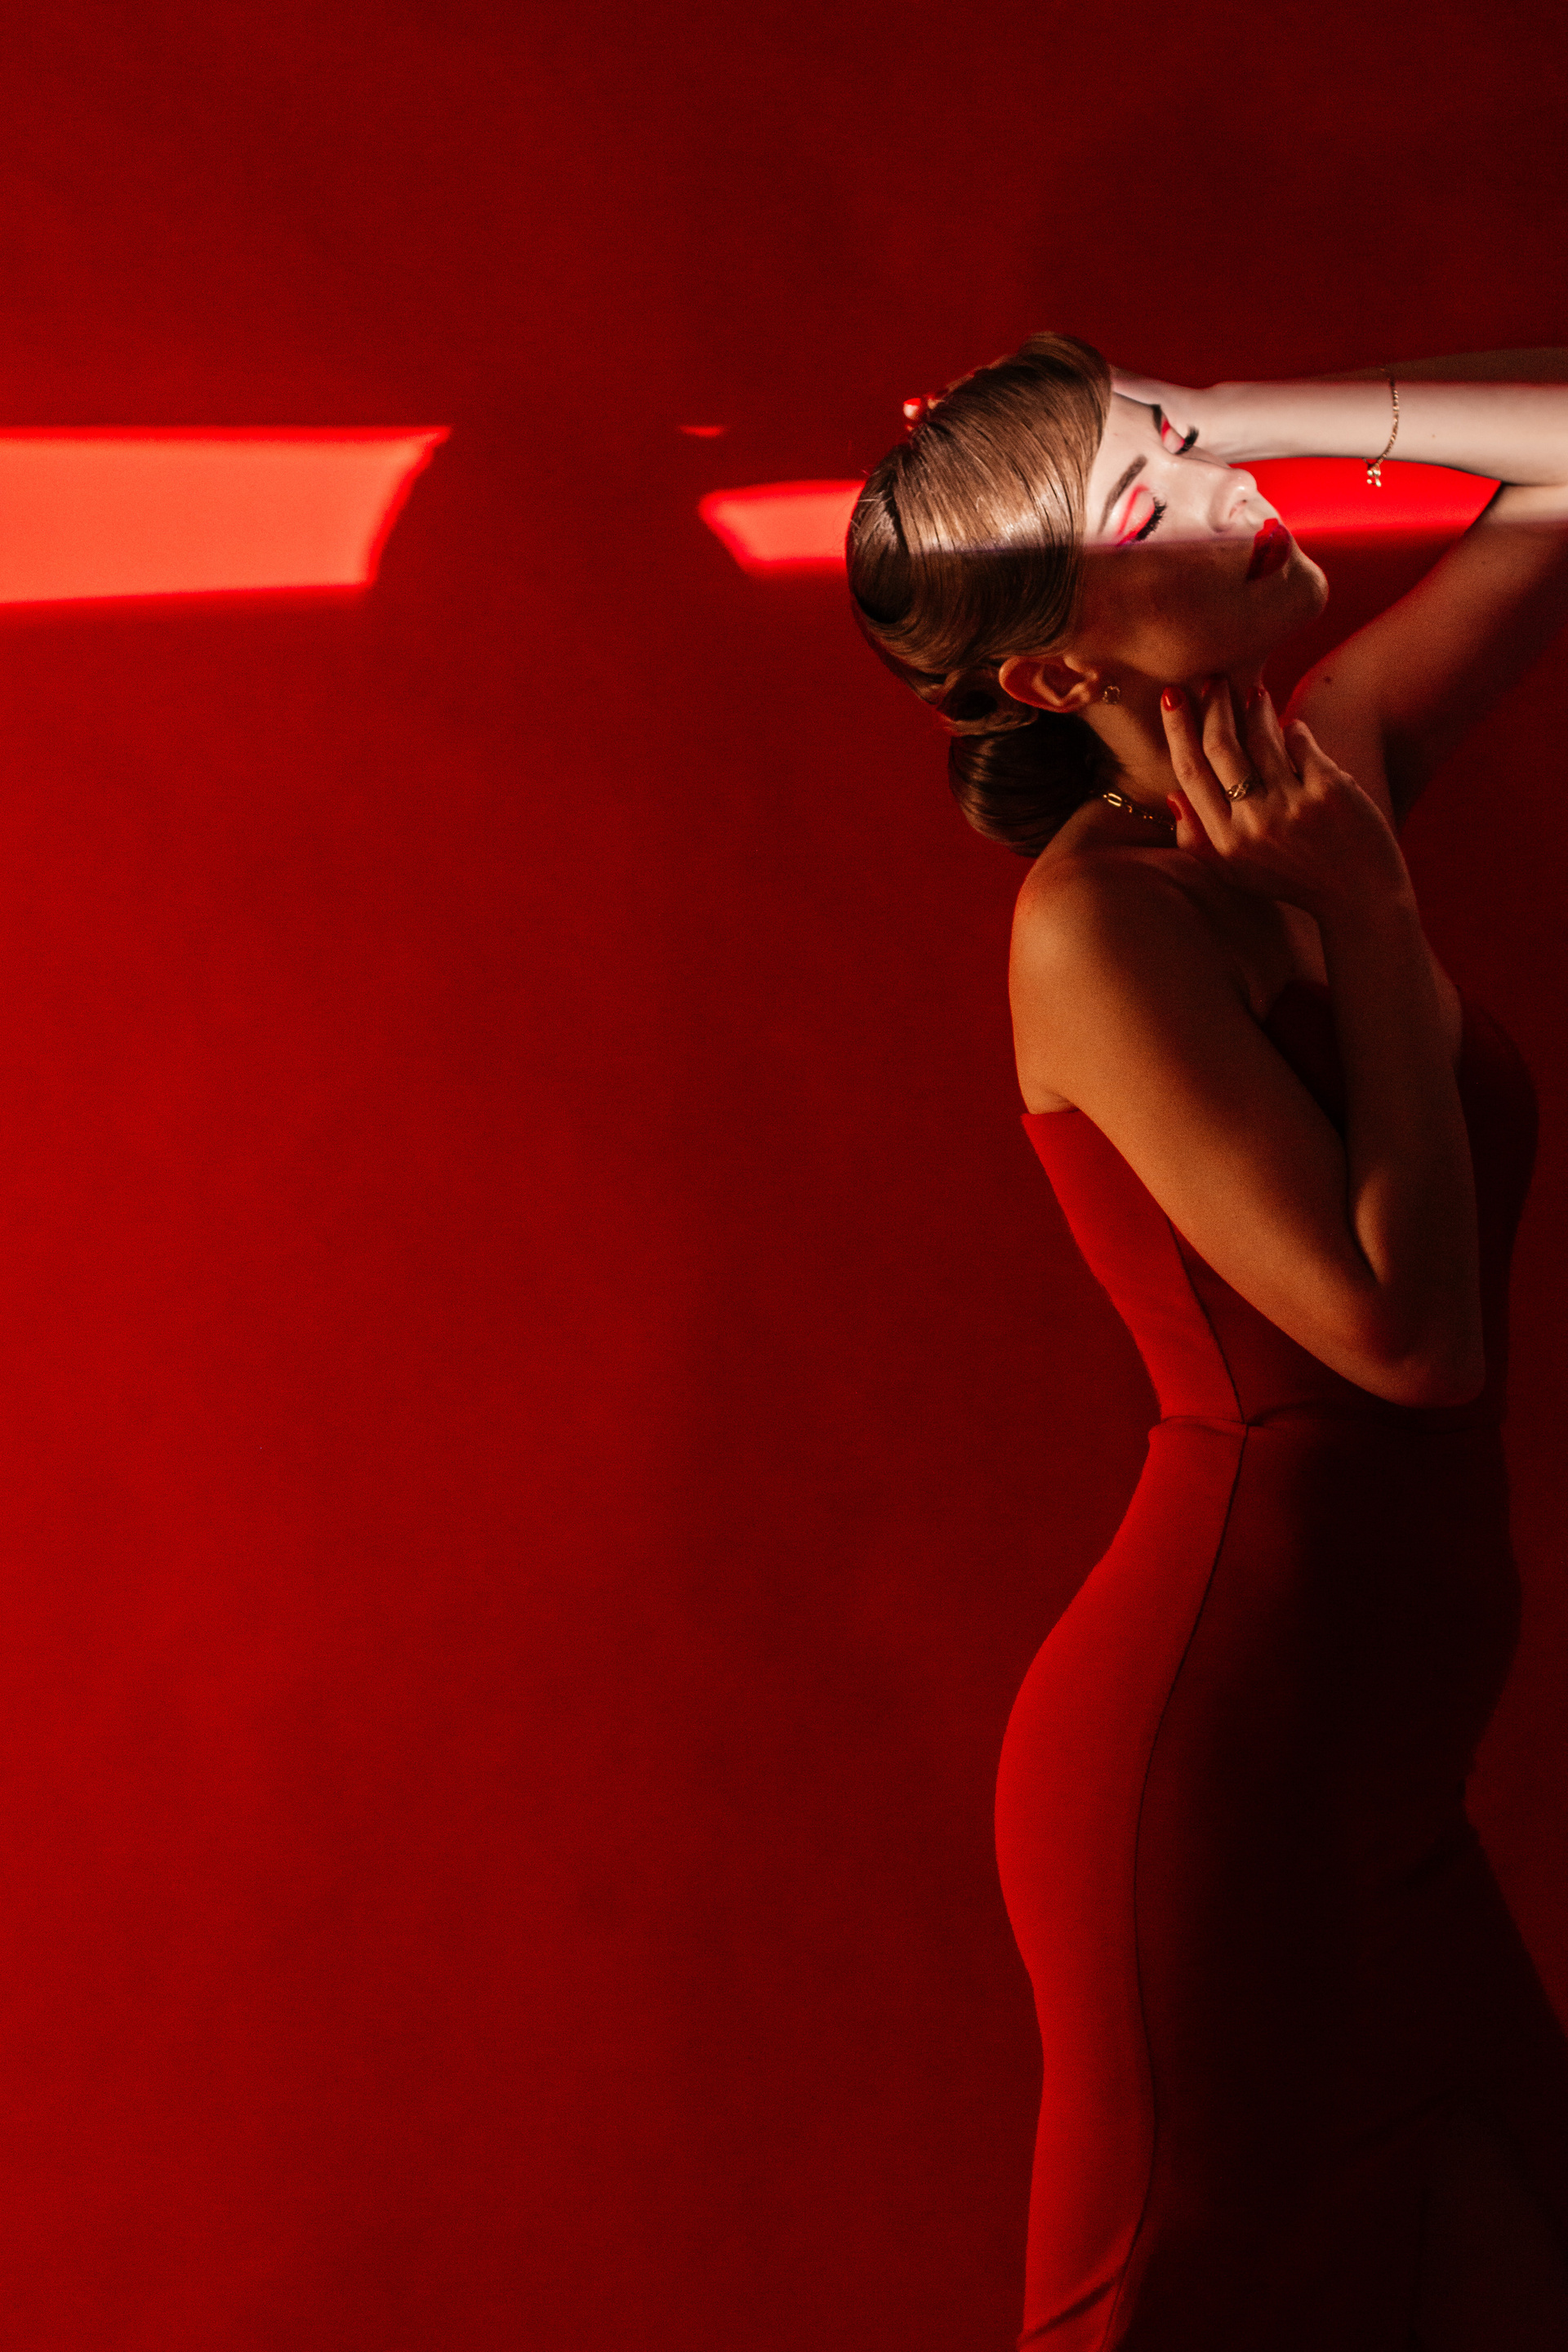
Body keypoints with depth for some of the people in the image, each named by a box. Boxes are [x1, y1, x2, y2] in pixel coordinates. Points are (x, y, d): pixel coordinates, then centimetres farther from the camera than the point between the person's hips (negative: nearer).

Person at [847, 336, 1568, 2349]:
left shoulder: (1325, 768, 6)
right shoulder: (1101, 919, -16)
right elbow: (1406, 1329, -20)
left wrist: (1249, 416, 5)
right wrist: (1375, 915, -13)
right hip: (1213, 1771, -7)